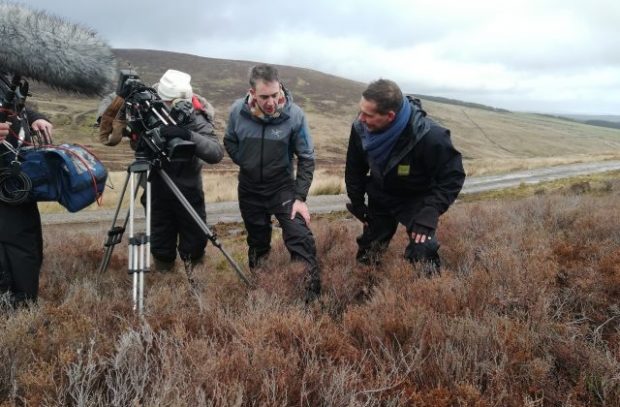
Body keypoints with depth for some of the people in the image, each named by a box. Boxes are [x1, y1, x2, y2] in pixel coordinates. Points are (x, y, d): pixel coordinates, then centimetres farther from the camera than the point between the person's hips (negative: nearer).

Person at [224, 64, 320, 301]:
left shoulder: (294, 115, -21)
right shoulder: (237, 111, -15)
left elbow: (306, 158, -13)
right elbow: (229, 142, 7)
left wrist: (300, 197, -16)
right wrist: (245, 163, -4)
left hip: (282, 186, -2)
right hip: (249, 188, 2)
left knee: (300, 238, -15)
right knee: (257, 241, 17)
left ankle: (313, 294, -1)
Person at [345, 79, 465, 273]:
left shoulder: (429, 136, -35)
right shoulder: (360, 128, -22)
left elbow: (453, 175, -22)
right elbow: (354, 171, -3)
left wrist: (430, 212, -31)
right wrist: (358, 205, 0)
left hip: (417, 200, -4)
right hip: (380, 198, 4)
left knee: (422, 254, -20)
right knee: (366, 257, 14)